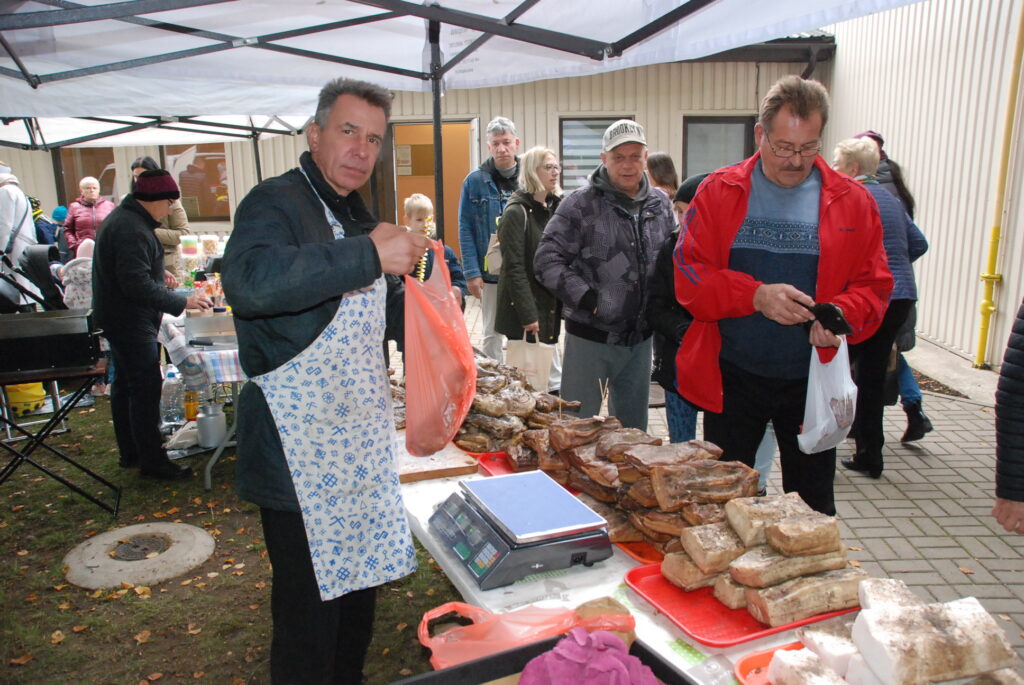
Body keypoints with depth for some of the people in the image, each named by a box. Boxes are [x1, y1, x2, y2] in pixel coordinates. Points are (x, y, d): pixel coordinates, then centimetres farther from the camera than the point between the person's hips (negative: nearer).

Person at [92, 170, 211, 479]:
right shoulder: (132, 229, -22)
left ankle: (130, 452, 28)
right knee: (145, 388, -6)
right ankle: (152, 460, 0)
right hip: (131, 322, -11)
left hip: (120, 319, 11)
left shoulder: (123, 218, 13)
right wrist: (182, 302, -25)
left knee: (125, 384, 17)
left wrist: (159, 279, 18)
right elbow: (137, 285, -28)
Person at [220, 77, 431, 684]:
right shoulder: (277, 202, -14)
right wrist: (369, 255, -36)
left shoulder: (358, 215, 14)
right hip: (301, 446, -9)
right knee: (310, 599, 3)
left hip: (361, 437, 9)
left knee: (360, 580, 21)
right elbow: (249, 281, -37)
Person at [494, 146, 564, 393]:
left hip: (551, 304, 7)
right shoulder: (517, 211, -13)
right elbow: (514, 268, -17)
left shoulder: (554, 207, 11)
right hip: (525, 307, -7)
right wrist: (528, 314, -21)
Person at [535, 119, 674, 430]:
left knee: (633, 428, 18)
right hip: (590, 337, -5)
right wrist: (588, 299, -19)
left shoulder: (661, 204, 7)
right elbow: (547, 261, -12)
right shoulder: (581, 204, -9)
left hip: (640, 338, 5)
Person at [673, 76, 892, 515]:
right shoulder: (718, 193, -2)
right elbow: (688, 277, -8)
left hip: (813, 380, 1)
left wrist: (842, 314, -19)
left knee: (812, 510, 15)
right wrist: (756, 296, -22)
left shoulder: (852, 202, 1)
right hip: (731, 378, 0)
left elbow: (874, 286, 3)